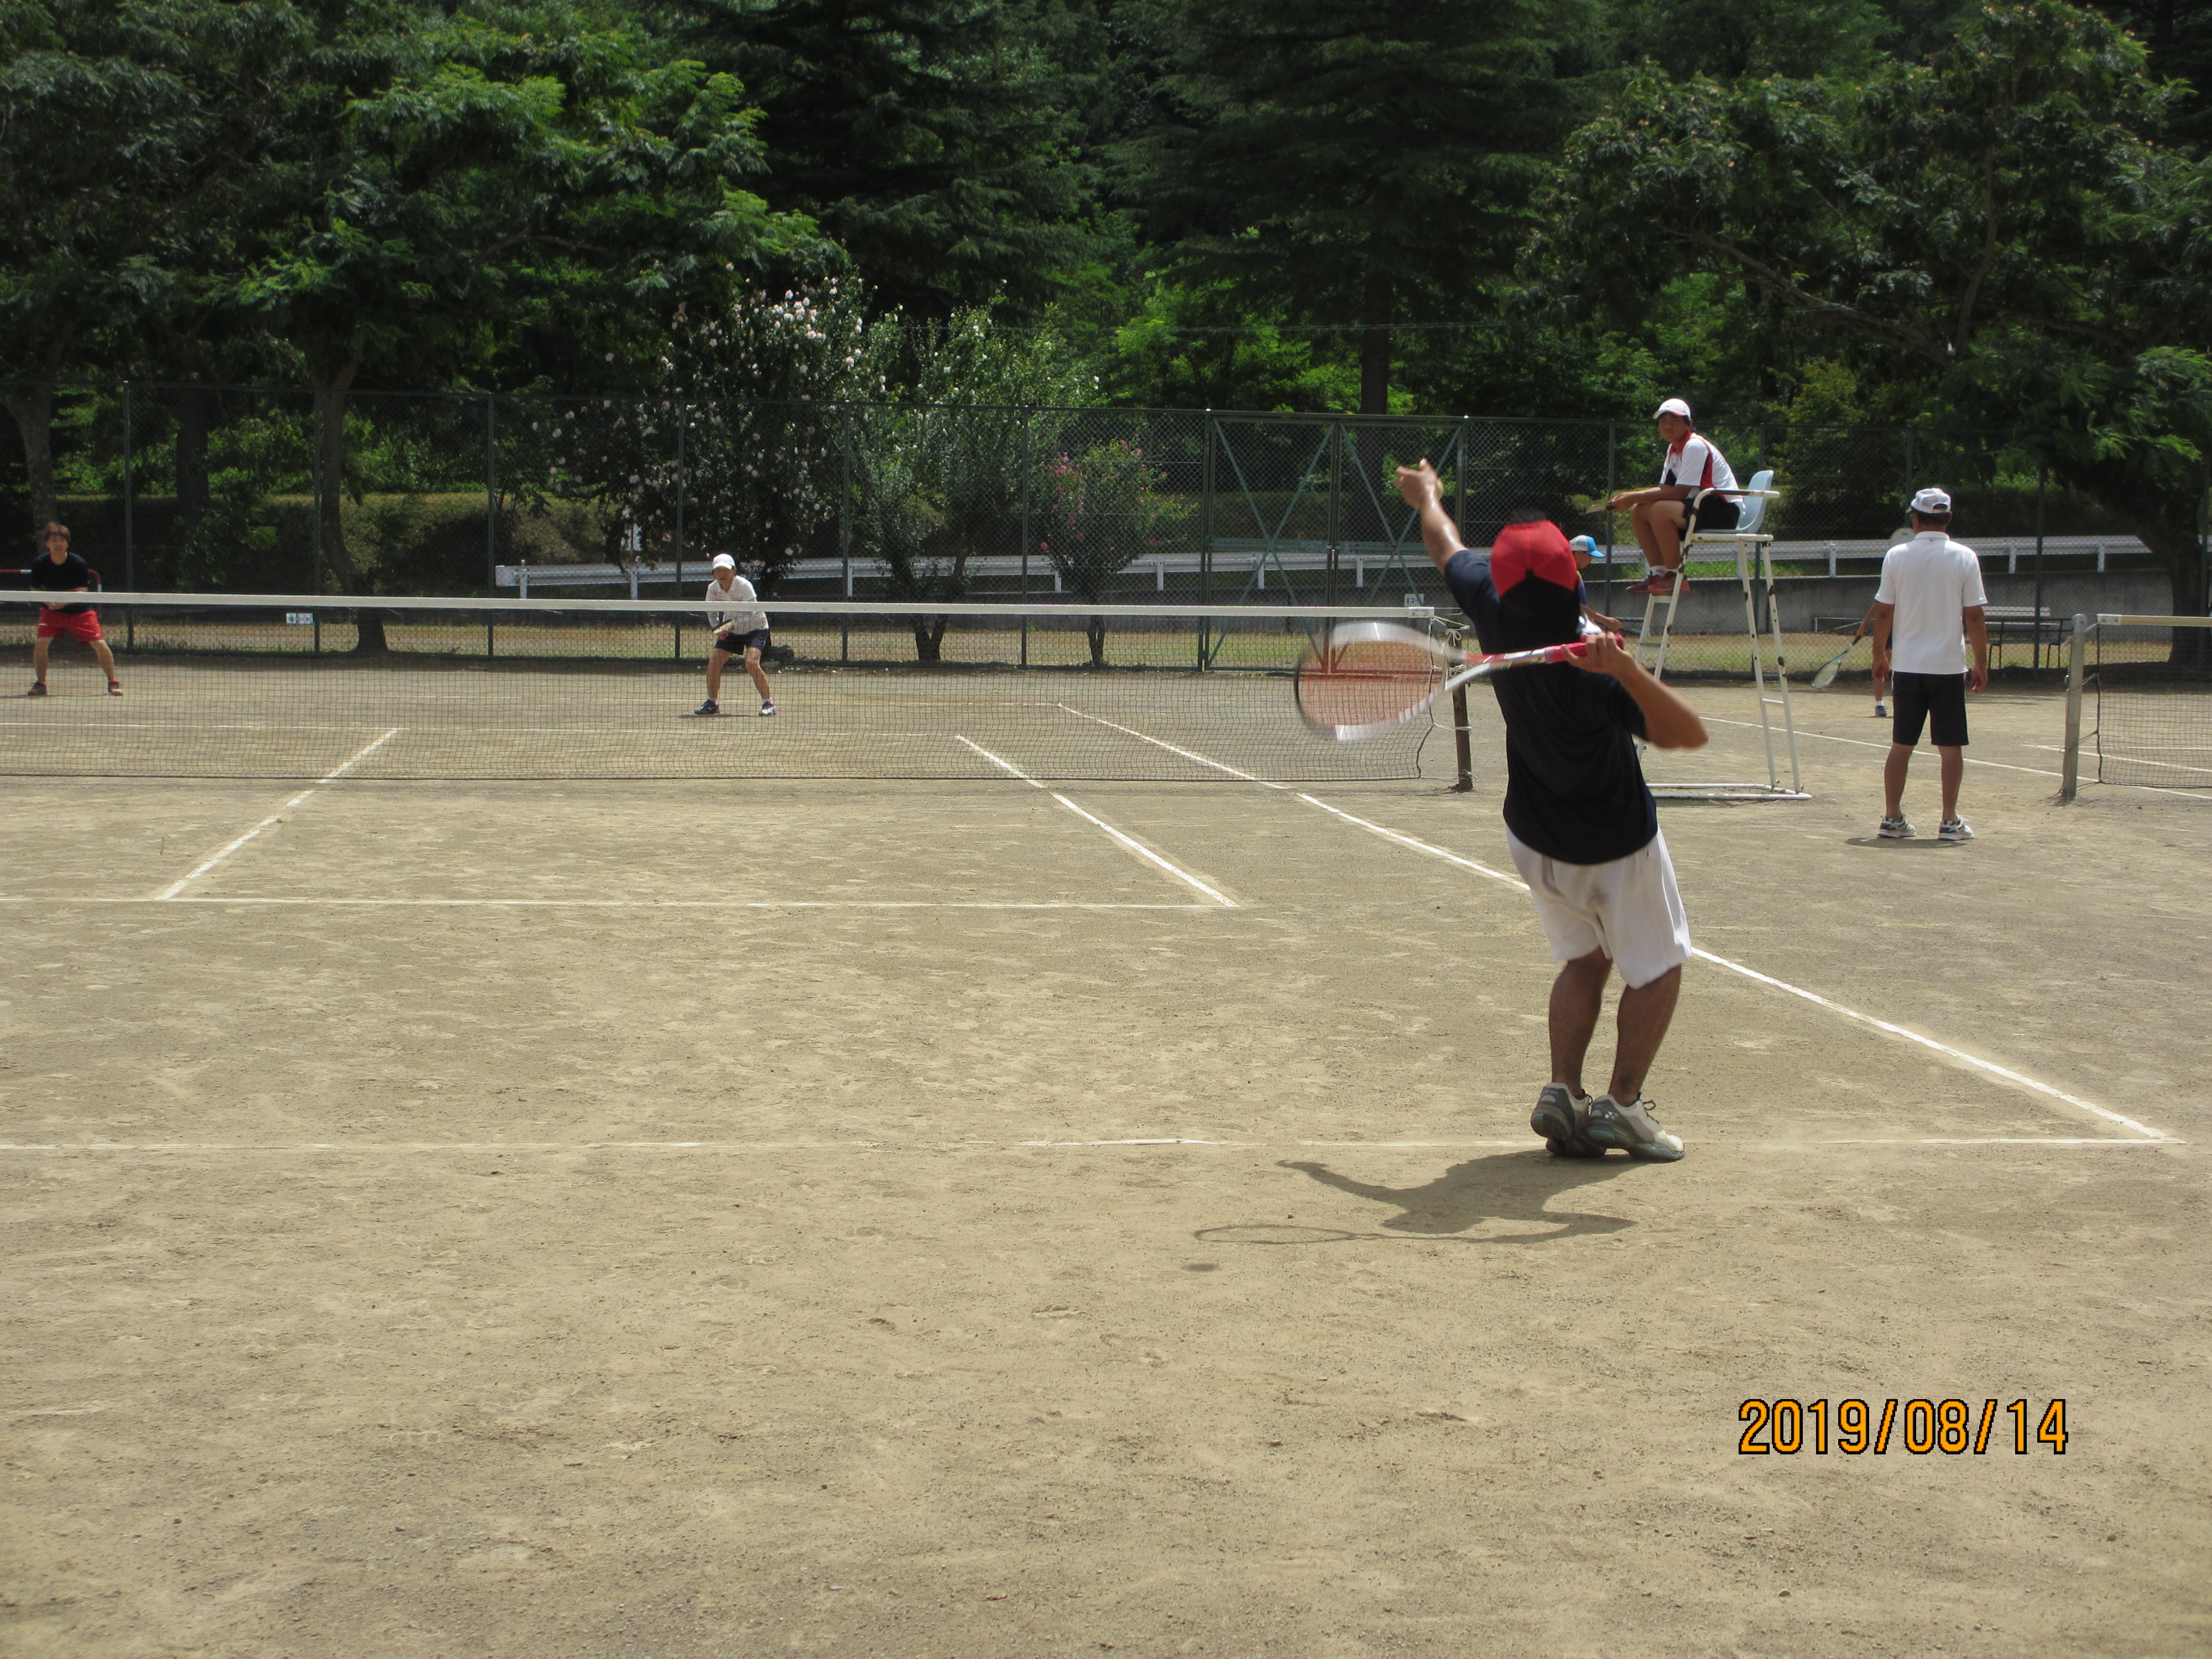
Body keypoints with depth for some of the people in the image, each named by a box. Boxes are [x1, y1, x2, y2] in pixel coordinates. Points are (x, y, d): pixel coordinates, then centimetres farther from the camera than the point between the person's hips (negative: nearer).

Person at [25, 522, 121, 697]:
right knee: (41, 642, -18)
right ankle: (40, 684, -3)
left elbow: (83, 591, -16)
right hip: (52, 611, 1)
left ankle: (113, 683, 7)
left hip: (80, 610, -1)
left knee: (100, 644, -10)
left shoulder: (79, 563, -18)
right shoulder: (40, 563, -13)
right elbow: (35, 589, -3)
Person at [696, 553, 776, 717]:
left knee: (751, 663, -26)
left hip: (755, 628, -5)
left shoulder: (744, 586, -26)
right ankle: (712, 703, 12)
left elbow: (753, 616, -26)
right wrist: (718, 629, -14)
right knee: (713, 663, -6)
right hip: (731, 631, 5)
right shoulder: (712, 589, -11)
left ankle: (768, 703, -15)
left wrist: (732, 627, -35)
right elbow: (712, 613, 5)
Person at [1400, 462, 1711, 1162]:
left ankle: (1563, 1093, 3)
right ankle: (1621, 1104, 2)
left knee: (1584, 961, 19)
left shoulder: (1495, 614, -22)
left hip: (1534, 837, 6)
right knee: (1657, 969, 12)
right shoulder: (1590, 677, -37)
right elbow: (1689, 733, -44)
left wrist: (1426, 496, 19)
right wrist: (1627, 668, -58)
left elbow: (1448, 548, -1)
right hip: (1616, 847, -6)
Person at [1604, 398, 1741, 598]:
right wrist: (1629, 496, -5)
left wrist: (1635, 497, -21)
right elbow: (1665, 489, 11)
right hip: (1700, 507, 10)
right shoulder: (1673, 450, 12)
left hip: (1724, 512, -10)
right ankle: (1659, 573, 3)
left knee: (1660, 510, -31)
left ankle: (1676, 576, -19)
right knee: (1638, 512, 2)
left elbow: (1679, 493, -24)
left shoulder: (1695, 447, -18)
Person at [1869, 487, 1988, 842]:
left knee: (1901, 746, 8)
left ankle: (1892, 818, 9)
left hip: (1907, 666, 2)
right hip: (1949, 666, -1)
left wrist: (1880, 655, 14)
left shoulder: (1896, 556, -1)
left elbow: (1883, 613, 1)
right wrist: (1981, 662, 4)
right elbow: (1974, 616, -5)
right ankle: (1950, 822, 6)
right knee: (1951, 747, 5)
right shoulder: (1964, 558, -4)